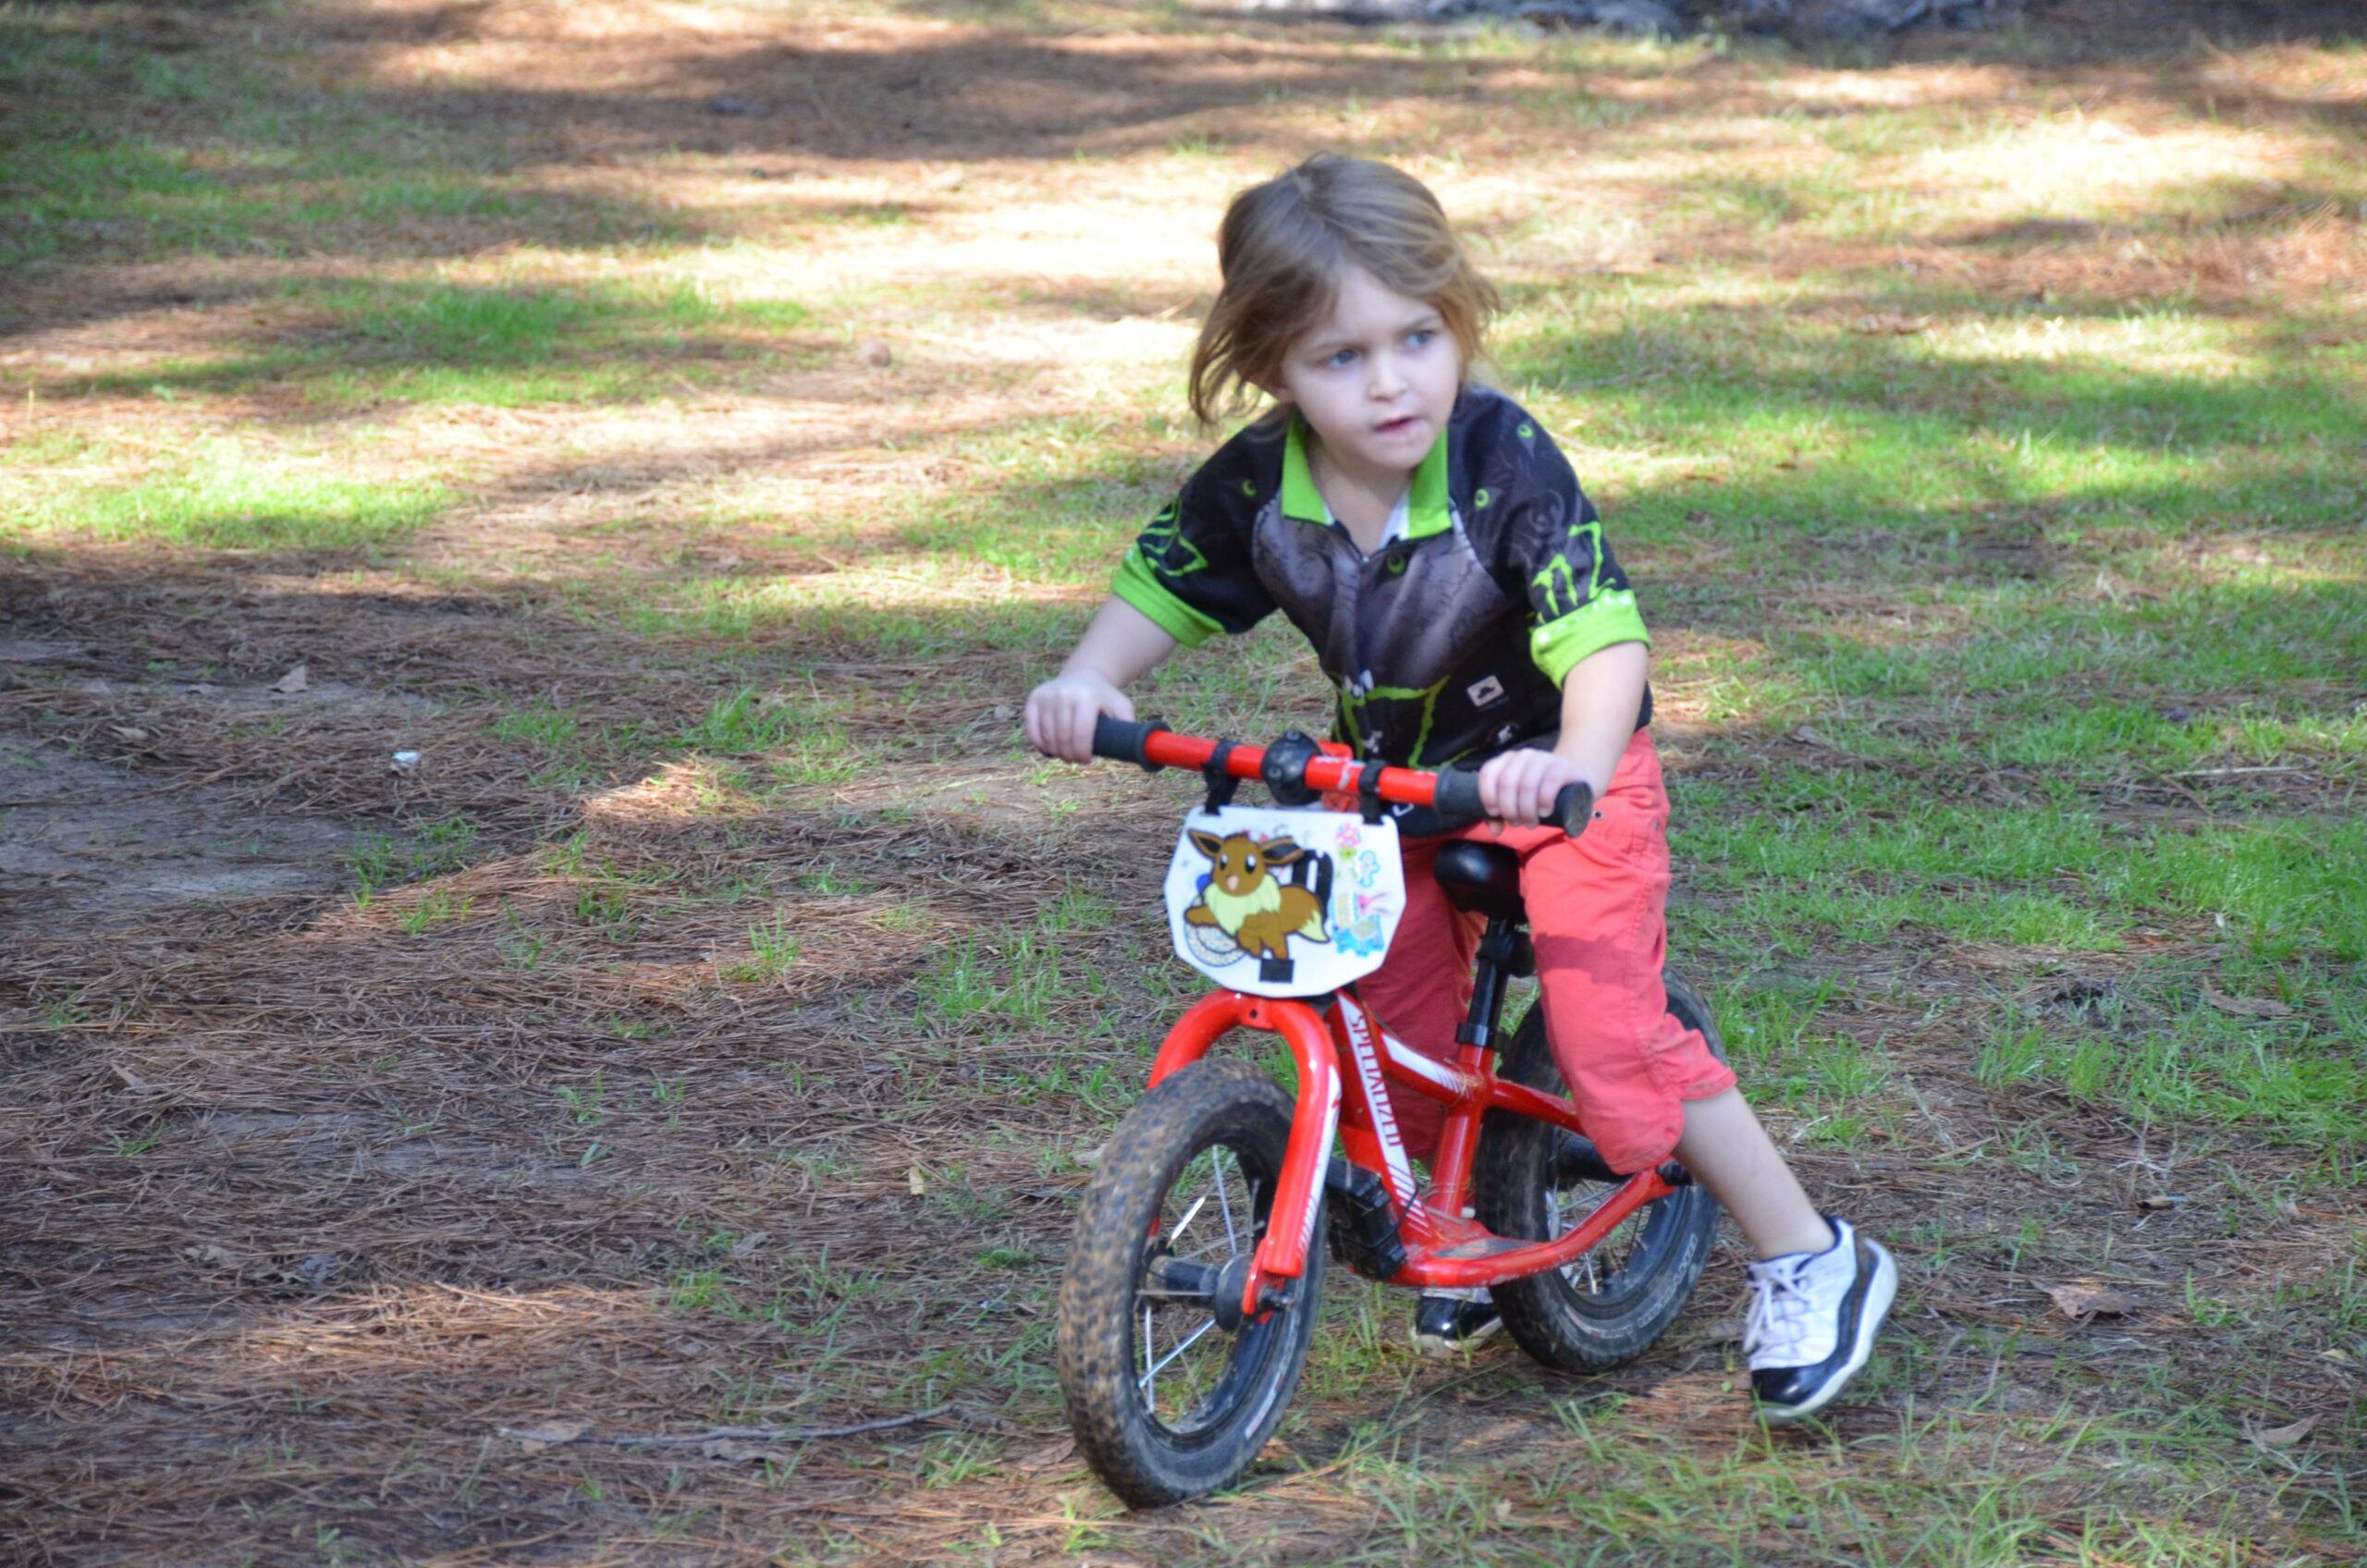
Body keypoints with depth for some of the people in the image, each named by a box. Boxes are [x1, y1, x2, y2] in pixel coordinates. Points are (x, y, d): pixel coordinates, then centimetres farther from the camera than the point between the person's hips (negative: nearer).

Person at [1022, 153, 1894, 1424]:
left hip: (1557, 783, -5)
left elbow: (1604, 639, -39)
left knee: (1612, 1037, -16)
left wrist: (1575, 764, -59)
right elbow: (1158, 588, -1)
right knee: (1399, 1046, 7)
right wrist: (1087, 680, -21)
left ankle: (1811, 1262, 0)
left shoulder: (1504, 463, -31)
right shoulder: (1257, 485, -18)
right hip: (1390, 788, 5)